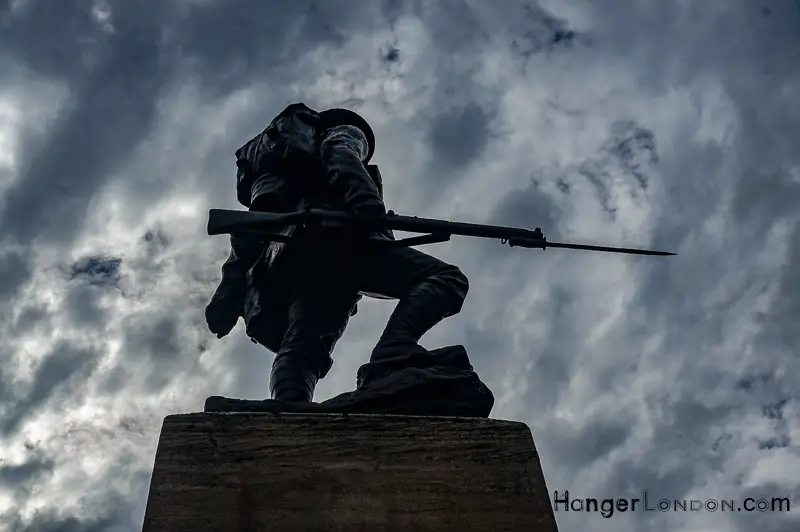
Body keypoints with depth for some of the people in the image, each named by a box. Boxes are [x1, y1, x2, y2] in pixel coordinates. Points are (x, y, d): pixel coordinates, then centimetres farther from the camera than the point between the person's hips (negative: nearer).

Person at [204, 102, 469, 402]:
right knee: (445, 278, -10)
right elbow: (340, 157, 1)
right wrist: (366, 202, -18)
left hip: (280, 260, 6)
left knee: (301, 348, -12)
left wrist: (229, 294, 20)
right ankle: (392, 356, -38)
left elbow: (246, 240, 32)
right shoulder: (345, 133, 30)